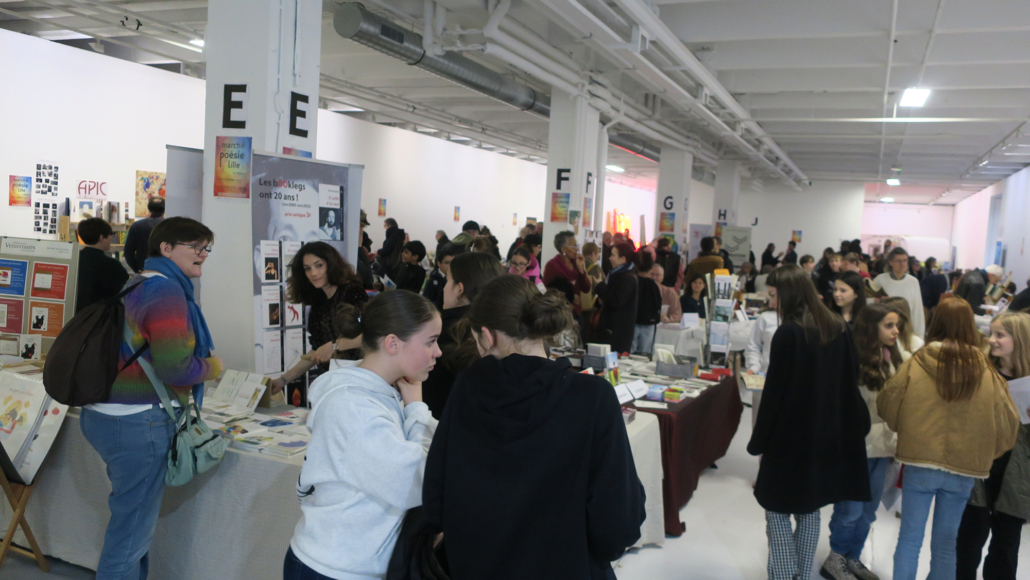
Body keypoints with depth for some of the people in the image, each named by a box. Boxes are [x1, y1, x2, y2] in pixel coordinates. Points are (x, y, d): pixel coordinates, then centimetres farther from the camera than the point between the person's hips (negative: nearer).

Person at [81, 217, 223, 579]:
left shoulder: (136, 285, 13)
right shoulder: (167, 291, -17)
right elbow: (175, 367, -25)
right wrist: (212, 369, -7)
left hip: (107, 414, 10)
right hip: (138, 423, -10)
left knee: (132, 519, 23)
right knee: (132, 530, 3)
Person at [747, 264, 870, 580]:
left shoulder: (788, 333, -17)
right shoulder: (840, 328, 2)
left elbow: (774, 392, -16)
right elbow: (849, 384, 8)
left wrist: (758, 441, -7)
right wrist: (854, 428, 17)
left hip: (790, 437, -6)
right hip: (829, 436, 7)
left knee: (777, 511, 6)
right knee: (809, 510, 18)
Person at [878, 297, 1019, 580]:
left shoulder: (917, 363, -8)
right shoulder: (985, 370, -4)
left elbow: (887, 406, -1)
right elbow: (1007, 424, 1)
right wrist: (984, 452, 17)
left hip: (920, 461, -2)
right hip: (964, 466, 2)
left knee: (910, 538, 8)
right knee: (946, 543, 14)